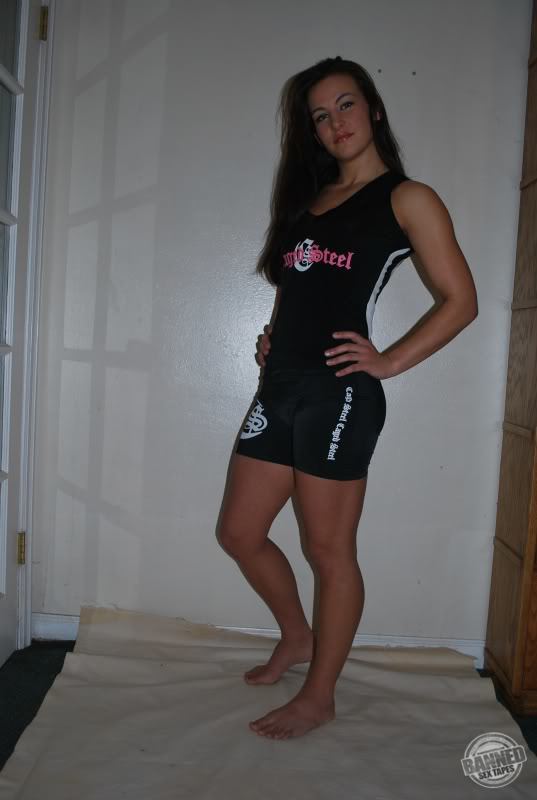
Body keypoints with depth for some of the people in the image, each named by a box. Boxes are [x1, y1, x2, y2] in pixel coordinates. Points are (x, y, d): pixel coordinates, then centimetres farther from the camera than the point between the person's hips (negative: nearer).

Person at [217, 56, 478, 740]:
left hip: (338, 393, -7)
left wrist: (388, 362, -10)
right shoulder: (307, 199, 19)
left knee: (329, 550, 3)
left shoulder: (406, 199, 0)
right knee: (239, 533, 12)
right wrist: (273, 334, 11)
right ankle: (297, 638, 36)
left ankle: (319, 697, 21)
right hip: (280, 388, 8)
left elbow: (460, 301, -5)